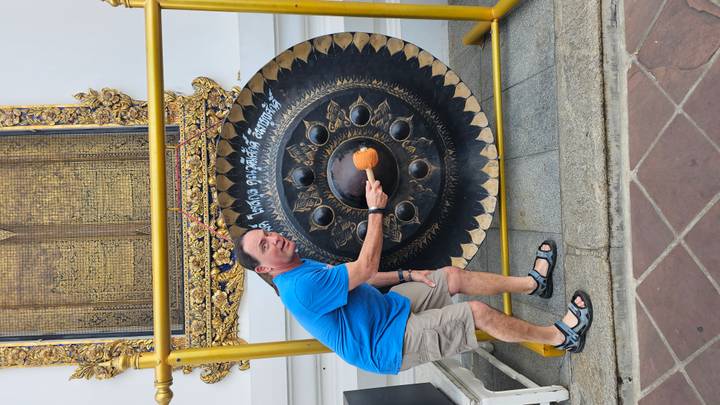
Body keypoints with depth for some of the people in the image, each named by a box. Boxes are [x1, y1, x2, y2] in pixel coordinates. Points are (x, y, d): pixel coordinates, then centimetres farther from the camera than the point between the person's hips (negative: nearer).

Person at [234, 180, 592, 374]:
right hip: (391, 344, -9)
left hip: (388, 305, 9)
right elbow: (366, 268, -28)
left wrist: (405, 275, 7)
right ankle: (560, 337, 8)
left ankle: (534, 283, 22)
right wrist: (376, 210, -21)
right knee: (479, 312, -12)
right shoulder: (300, 288, -28)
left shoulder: (304, 266, 5)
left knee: (453, 276, 4)